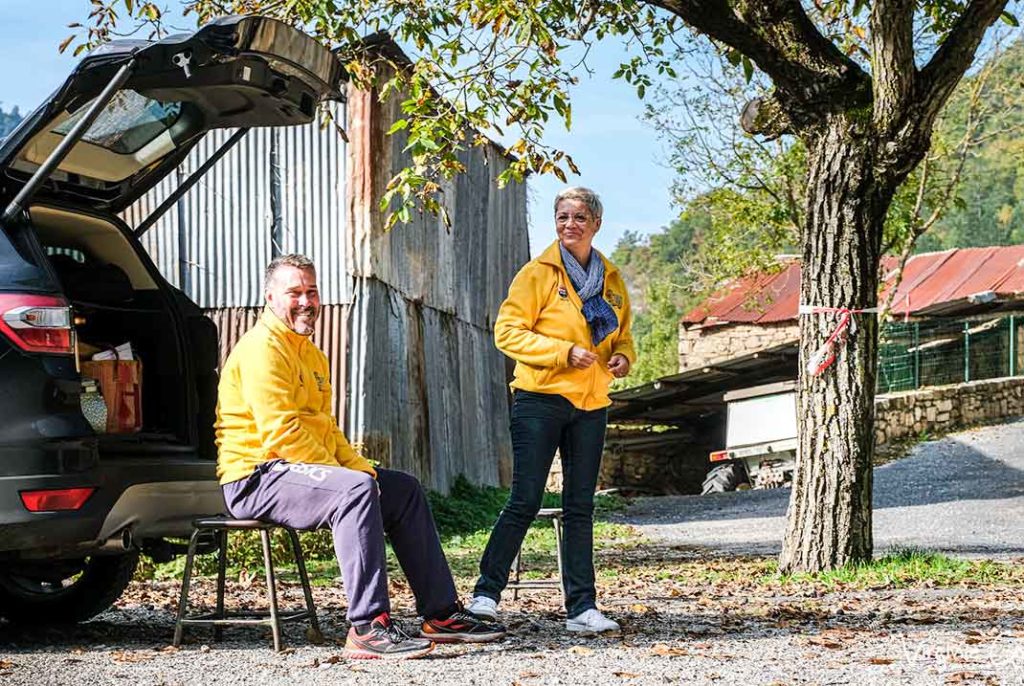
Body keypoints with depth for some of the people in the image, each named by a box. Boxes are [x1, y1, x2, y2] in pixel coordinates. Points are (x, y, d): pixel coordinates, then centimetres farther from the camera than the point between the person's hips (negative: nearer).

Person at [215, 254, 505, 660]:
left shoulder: (309, 354, 21)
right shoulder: (263, 348, -13)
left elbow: (325, 427, 23)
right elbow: (281, 432, -22)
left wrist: (361, 468, 5)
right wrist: (341, 474, -18)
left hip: (298, 470, 11)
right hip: (256, 478, -11)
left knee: (405, 491, 10)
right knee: (355, 490, -34)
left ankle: (441, 614, 10)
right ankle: (368, 627, -38)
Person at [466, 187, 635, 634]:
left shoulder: (611, 279, 13)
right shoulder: (539, 273, -3)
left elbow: (622, 336, 23)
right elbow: (507, 332, -9)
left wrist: (623, 358, -1)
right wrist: (565, 352, -18)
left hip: (591, 404, 5)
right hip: (541, 399, -5)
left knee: (580, 507, 6)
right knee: (525, 501, -7)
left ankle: (581, 607, 8)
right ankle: (485, 593, 3)